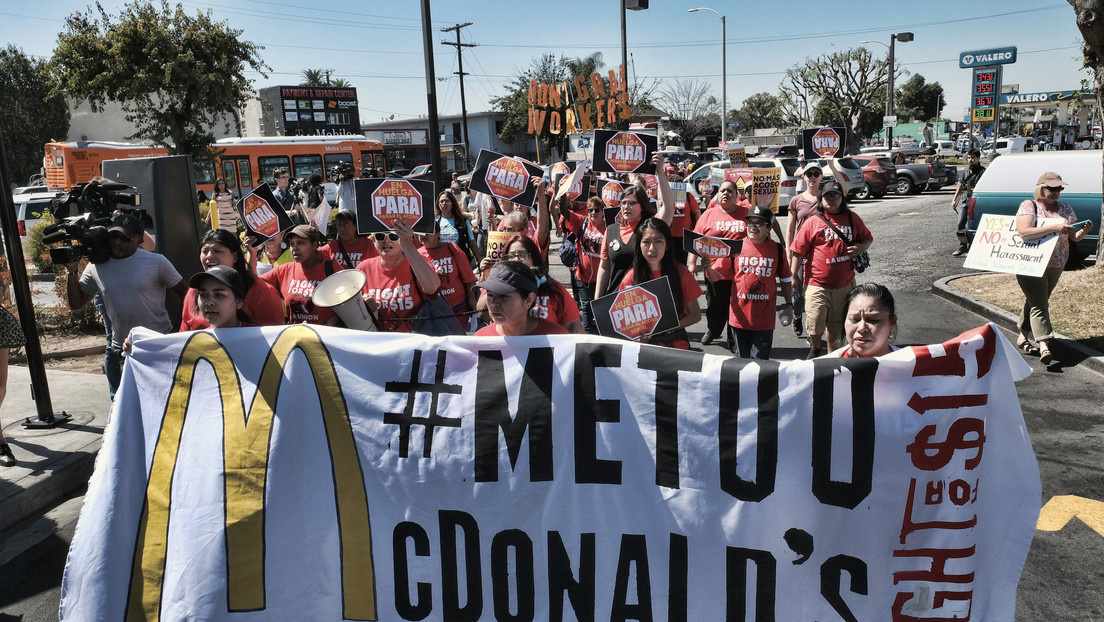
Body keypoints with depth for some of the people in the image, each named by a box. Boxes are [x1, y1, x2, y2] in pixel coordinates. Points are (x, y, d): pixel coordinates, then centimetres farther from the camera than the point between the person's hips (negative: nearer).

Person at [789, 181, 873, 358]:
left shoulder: (852, 219, 6)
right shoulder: (812, 222, -2)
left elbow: (868, 238, 18)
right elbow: (798, 251, -2)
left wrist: (861, 248, -5)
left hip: (844, 284, 3)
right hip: (817, 284, -3)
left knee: (836, 326, 14)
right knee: (815, 325, -4)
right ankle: (815, 349, 27)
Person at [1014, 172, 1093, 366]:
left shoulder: (1065, 208, 10)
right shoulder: (1029, 206, -7)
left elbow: (1074, 237, 10)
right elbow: (1024, 232, -22)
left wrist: (1084, 231, -13)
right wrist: (1053, 227, -28)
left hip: (1056, 265, 6)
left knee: (1035, 301, 14)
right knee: (1038, 304, -12)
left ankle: (1023, 337, 25)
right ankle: (1044, 346, -19)